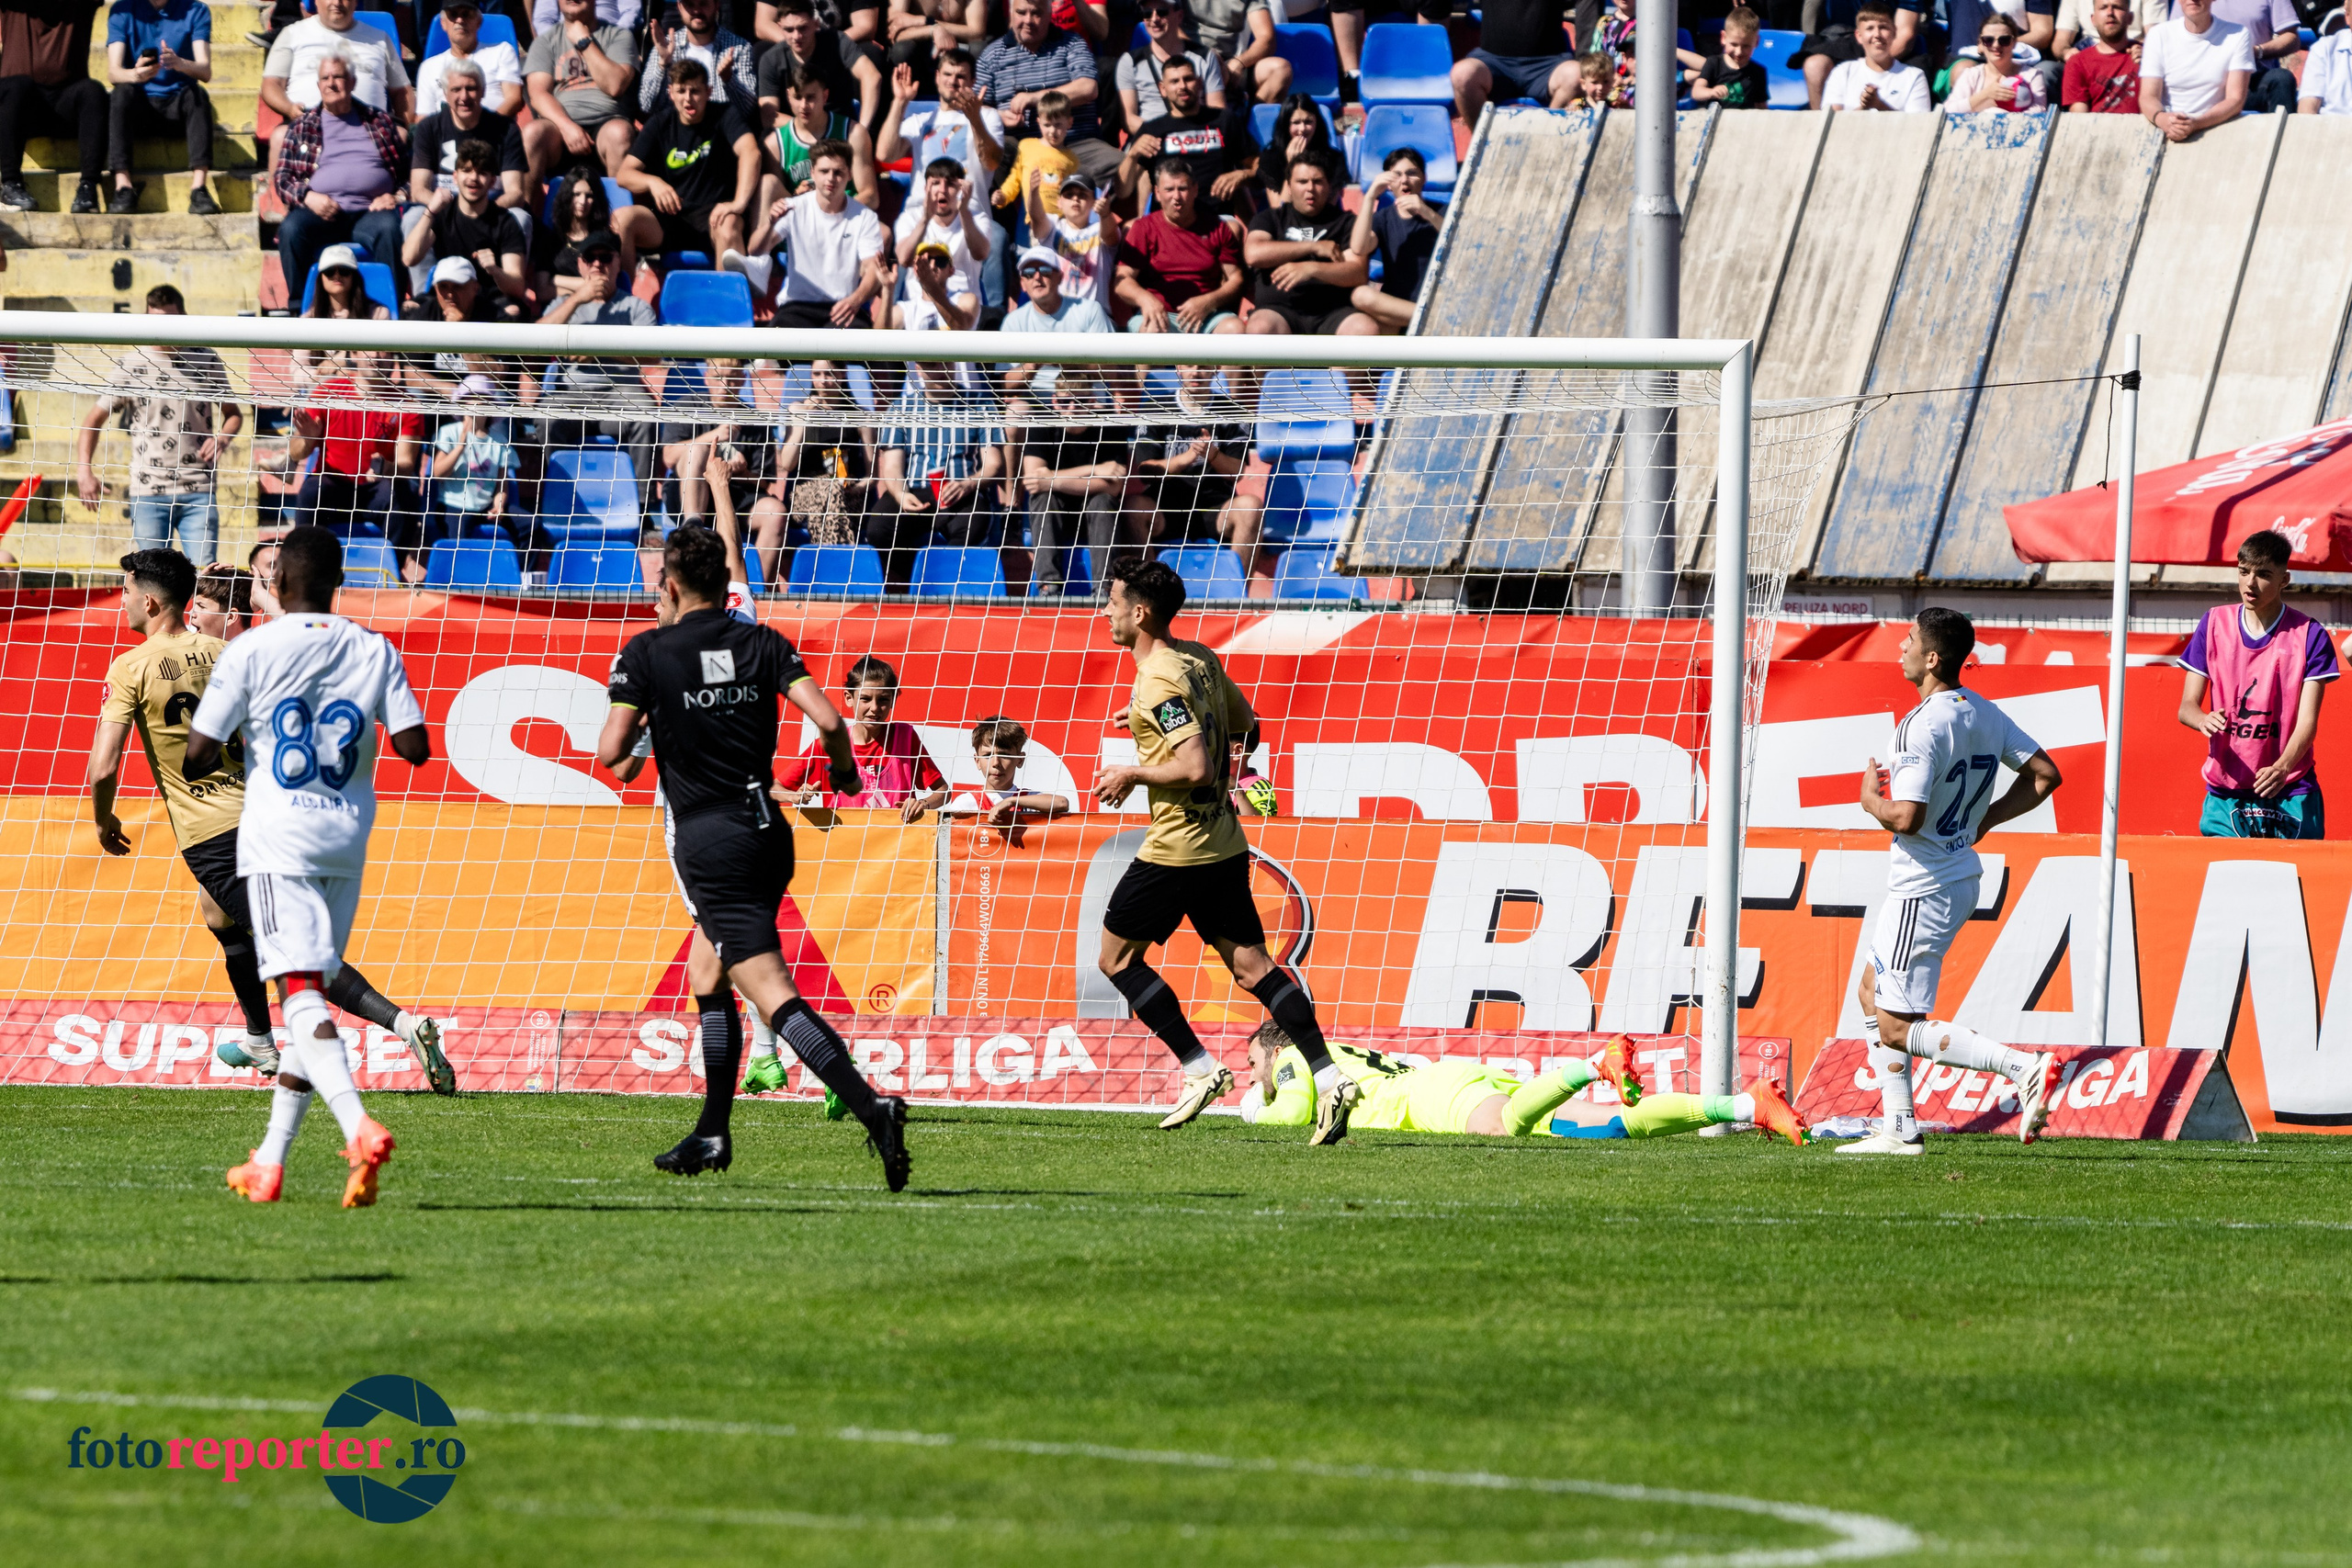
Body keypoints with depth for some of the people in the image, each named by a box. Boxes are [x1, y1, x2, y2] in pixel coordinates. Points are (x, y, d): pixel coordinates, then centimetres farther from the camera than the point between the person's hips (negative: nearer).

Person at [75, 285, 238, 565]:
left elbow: (233, 413, 17)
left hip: (198, 490, 0)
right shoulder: (131, 365, 2)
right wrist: (84, 470, -7)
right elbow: (95, 419, 7)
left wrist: (222, 439, -6)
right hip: (148, 492, 0)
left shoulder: (207, 361, 5)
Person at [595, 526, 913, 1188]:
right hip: (768, 829, 6)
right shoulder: (762, 644, 5)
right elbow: (828, 721, -6)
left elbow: (610, 750, -9)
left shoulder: (646, 653, -4)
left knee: (773, 994, -13)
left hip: (708, 839, -6)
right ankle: (712, 1135, 25)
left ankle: (870, 1106, -31)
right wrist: (843, 770, 14)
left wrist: (627, 760, 14)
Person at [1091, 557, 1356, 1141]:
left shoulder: (1158, 683, -19)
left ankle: (1201, 1069, 2)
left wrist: (1132, 775, -12)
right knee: (1250, 964, 6)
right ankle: (1329, 1078, -6)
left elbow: (1197, 767, -26)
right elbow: (1247, 730, 20)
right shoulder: (1200, 659, 9)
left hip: (1176, 848, -9)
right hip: (1225, 845, 9)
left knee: (1117, 957, 6)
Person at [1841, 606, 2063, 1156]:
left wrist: (1872, 799, -8)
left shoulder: (1922, 727, -23)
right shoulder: (1985, 714, 4)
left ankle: (2023, 1068, -20)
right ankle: (1899, 1129, 21)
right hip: (1959, 878, 10)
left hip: (1924, 892, -10)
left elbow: (1906, 817, -29)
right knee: (1872, 995, 22)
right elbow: (2044, 774, 8)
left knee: (1899, 1028, -7)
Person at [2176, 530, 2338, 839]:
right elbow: (2186, 706, 5)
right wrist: (2204, 720, -21)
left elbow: (2307, 721, -10)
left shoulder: (2309, 636, -3)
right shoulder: (2214, 624, 6)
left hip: (2290, 797, -2)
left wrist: (2282, 768, -29)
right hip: (2224, 795, 2)